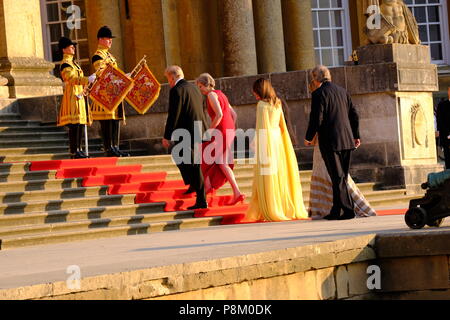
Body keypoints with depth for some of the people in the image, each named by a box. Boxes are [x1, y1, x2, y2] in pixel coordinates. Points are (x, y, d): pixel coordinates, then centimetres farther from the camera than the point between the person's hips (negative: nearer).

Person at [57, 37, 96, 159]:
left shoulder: (73, 62, 20)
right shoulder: (65, 64, -10)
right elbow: (72, 79, -24)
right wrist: (87, 79, -32)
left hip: (79, 96, 10)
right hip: (72, 96, -10)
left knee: (80, 124, 8)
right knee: (74, 125, -11)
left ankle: (78, 149, 12)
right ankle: (74, 152, -11)